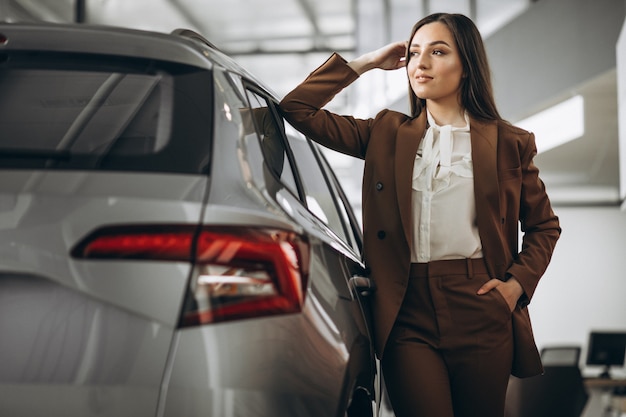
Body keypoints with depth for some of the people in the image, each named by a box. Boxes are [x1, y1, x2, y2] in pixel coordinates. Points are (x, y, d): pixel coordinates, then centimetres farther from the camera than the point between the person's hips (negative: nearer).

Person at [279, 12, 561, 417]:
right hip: (407, 312, 0)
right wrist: (366, 63, 9)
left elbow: (544, 225, 17)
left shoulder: (508, 143, 7)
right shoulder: (388, 134, 11)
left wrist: (519, 282, 1)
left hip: (480, 311, 0)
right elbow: (298, 109, 7)